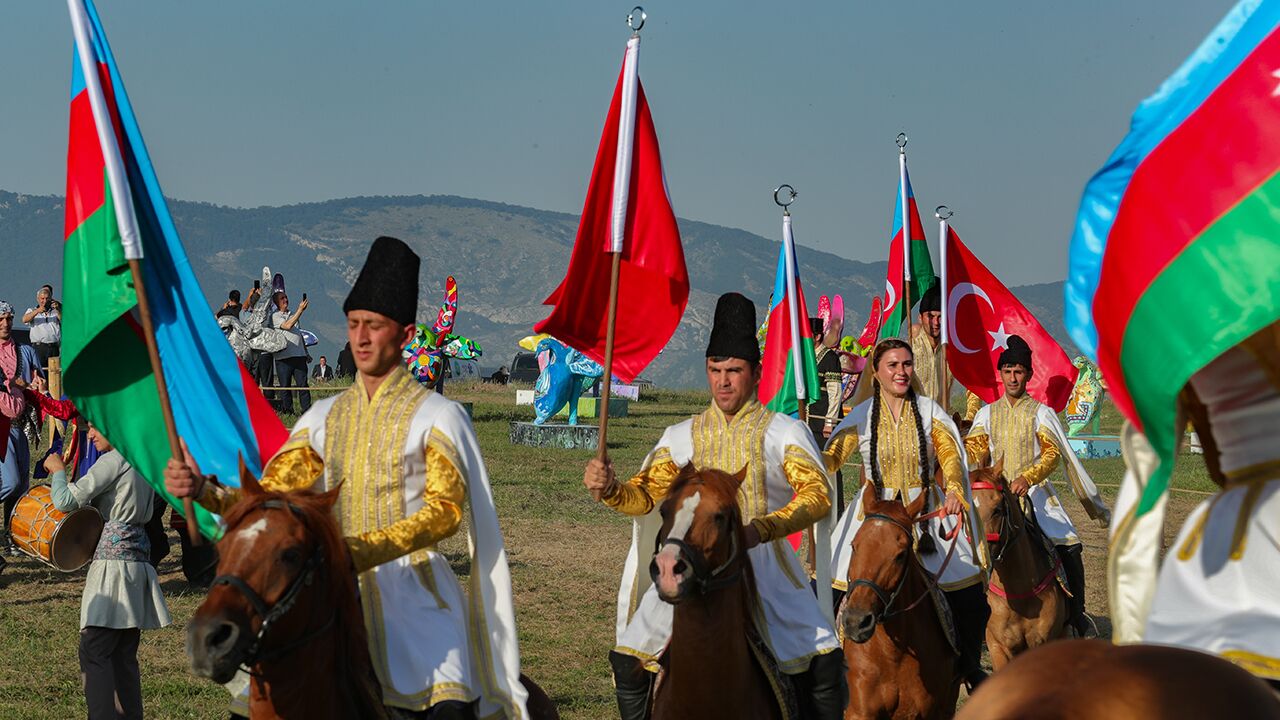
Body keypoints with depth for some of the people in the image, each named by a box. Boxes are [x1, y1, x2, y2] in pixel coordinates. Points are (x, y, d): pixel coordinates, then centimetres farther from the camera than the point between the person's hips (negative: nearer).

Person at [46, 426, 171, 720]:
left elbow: (67, 500, -15)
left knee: (94, 652, -11)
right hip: (137, 562, 9)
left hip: (113, 561, -9)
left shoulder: (114, 460, -10)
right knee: (124, 655, 10)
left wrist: (57, 470, 3)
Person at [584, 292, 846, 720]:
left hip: (764, 564, -2)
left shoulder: (785, 433, -1)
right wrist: (608, 490, -16)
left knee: (823, 660, -15)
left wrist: (759, 530, -30)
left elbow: (818, 496, -14)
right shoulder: (682, 436, 9)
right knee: (628, 659, -6)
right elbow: (644, 497, 7)